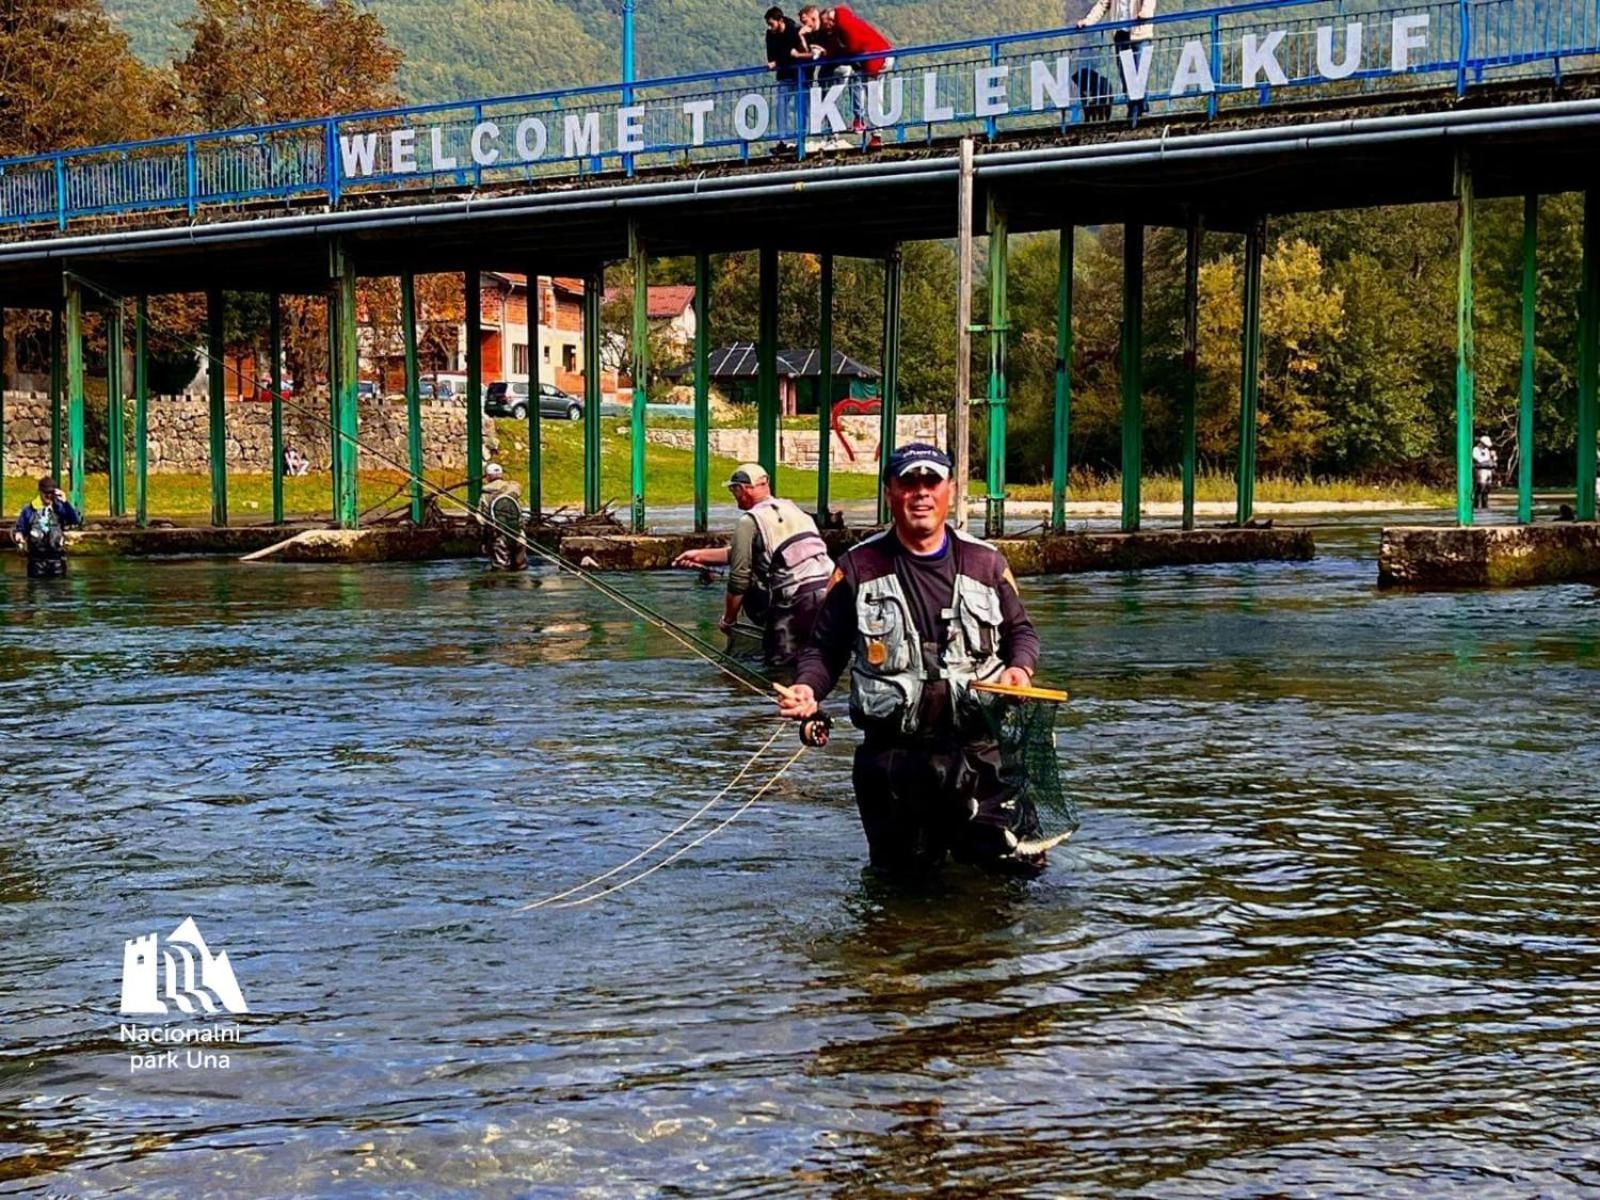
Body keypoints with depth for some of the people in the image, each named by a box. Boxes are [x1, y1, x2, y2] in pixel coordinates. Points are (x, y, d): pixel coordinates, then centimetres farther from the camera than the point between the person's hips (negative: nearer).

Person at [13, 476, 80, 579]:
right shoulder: (29, 510, 2)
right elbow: (20, 529, 7)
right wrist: (18, 536, -17)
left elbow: (77, 520, -10)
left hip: (57, 559, 1)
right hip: (36, 558, -1)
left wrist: (65, 502, -17)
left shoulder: (60, 508, 4)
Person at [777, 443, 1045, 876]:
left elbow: (1021, 631, 16)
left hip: (979, 747, 1)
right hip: (892, 755, 0)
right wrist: (807, 689, -15)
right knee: (900, 872, 10)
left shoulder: (986, 563, 6)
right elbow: (824, 649, 5)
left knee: (1016, 863, 0)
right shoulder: (858, 568, 2)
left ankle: (971, 842, 33)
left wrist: (1020, 668, -6)